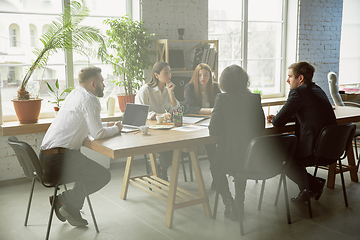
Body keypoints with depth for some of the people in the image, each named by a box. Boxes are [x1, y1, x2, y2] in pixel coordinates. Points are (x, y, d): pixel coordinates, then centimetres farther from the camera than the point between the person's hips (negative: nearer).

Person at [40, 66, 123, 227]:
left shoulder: (75, 94, 18)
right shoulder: (89, 100, -11)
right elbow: (98, 133, -15)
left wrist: (106, 125, 19)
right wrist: (116, 128, 4)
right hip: (59, 158, -10)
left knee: (91, 170, 24)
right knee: (103, 176, -2)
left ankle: (71, 210, 21)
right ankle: (63, 199, 2)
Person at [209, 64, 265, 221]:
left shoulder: (222, 98, -12)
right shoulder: (255, 98, -1)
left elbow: (213, 130, -11)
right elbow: (261, 127, 8)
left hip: (231, 158, -4)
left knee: (215, 165, 29)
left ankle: (230, 206, 20)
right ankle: (239, 202, 40)